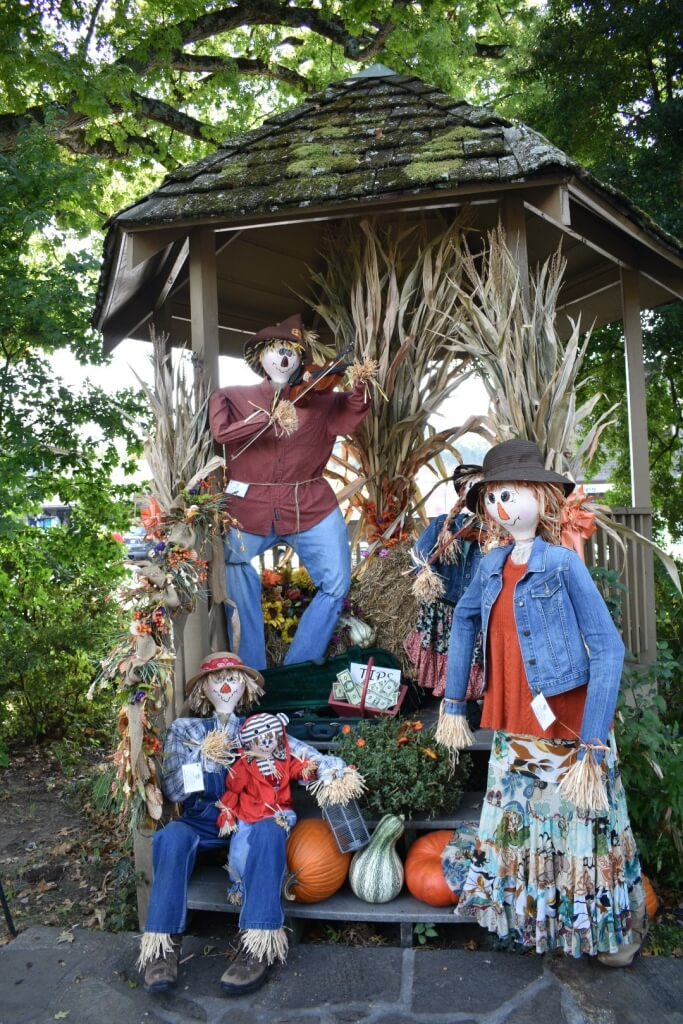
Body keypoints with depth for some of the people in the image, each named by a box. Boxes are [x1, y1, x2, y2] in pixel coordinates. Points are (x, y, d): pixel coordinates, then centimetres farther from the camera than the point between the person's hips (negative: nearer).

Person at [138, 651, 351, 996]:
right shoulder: (184, 730, 12)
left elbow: (304, 753, -2)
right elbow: (172, 789, 2)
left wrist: (331, 767, -24)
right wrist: (204, 757, -15)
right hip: (201, 822, 0)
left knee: (270, 830, -33)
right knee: (172, 835, -32)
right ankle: (163, 943, -29)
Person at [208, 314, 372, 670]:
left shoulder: (317, 399, 7)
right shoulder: (230, 397, 5)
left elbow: (346, 421, -10)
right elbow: (220, 431, -15)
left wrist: (359, 392, -30)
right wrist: (271, 417, -29)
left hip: (311, 508, 1)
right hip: (248, 509, -1)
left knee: (336, 584, -2)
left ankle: (299, 667, 15)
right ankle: (250, 671, 18)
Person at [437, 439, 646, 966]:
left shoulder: (562, 563, -15)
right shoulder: (493, 565, 2)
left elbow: (608, 650, -17)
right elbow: (464, 619, 17)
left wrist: (592, 748, -20)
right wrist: (453, 703, 15)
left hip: (569, 733, -5)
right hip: (512, 733, 6)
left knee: (583, 831, 9)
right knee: (516, 832, 17)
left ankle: (614, 929, 37)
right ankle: (533, 923, 42)